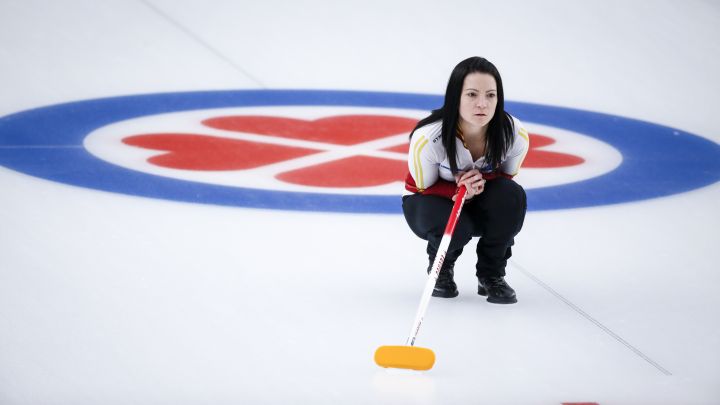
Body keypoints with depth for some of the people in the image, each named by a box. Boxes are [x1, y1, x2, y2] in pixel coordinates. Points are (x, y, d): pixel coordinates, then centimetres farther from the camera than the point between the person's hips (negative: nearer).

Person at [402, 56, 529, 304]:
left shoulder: (516, 135, -24)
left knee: (512, 196, -31)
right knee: (454, 228, -36)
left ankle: (492, 275, -6)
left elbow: (507, 177, -4)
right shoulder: (427, 138, -32)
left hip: (483, 205, 3)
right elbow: (424, 188, -14)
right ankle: (441, 267, 3)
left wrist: (483, 181, -28)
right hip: (429, 202, -3)